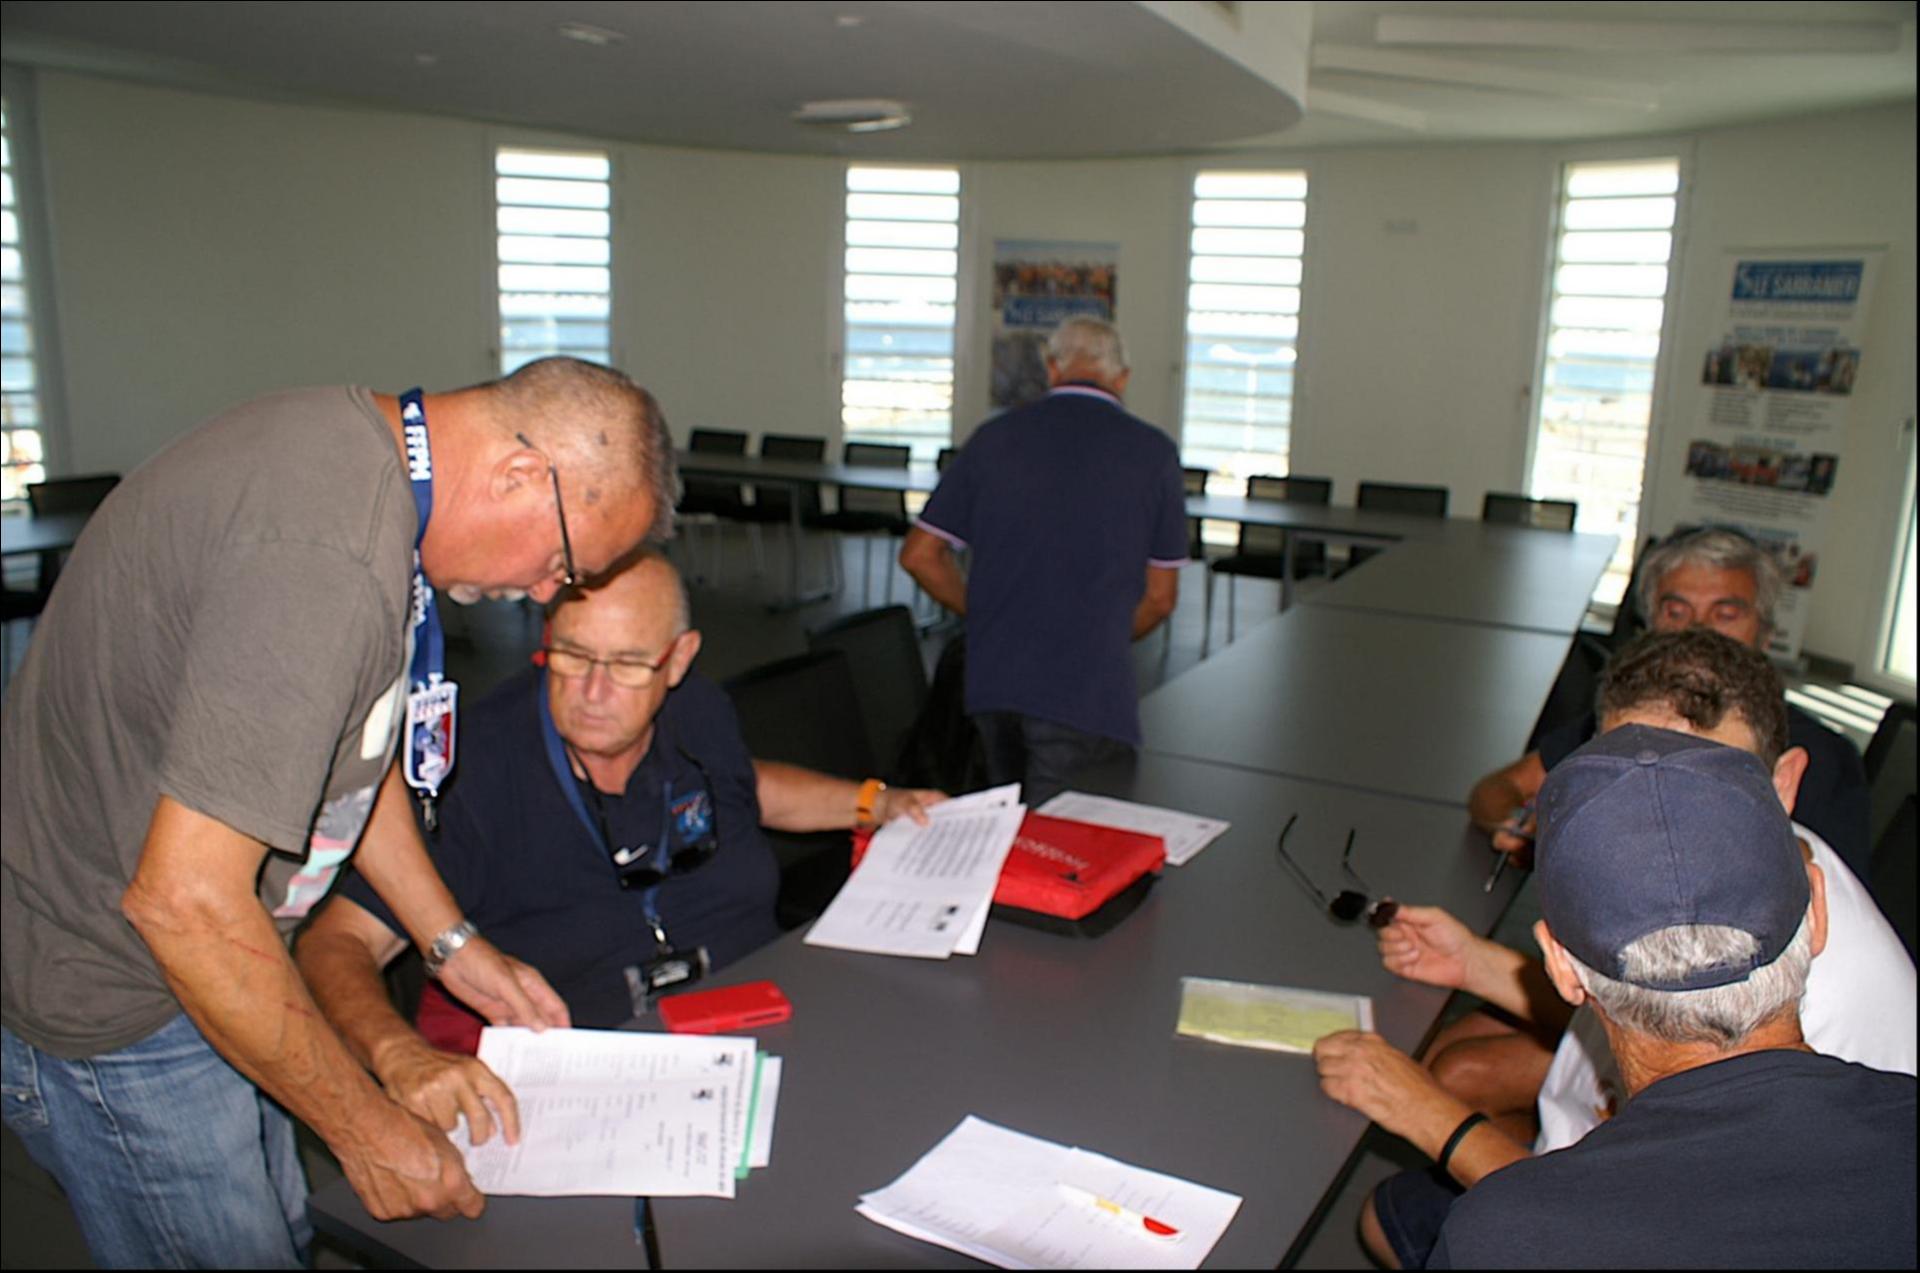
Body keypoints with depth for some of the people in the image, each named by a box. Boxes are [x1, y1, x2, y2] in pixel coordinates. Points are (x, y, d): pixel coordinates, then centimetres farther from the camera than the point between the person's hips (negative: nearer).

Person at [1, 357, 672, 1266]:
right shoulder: (327, 560, -34)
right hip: (109, 1003, -9)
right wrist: (368, 1130, -20)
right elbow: (185, 901, -32)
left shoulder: (357, 442, -1)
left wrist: (454, 944, 12)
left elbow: (344, 746, 11)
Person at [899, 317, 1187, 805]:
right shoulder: (1152, 452, 0)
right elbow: (1159, 597, 3)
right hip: (1086, 690, -4)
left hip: (992, 679, 4)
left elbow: (919, 554, 8)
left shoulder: (994, 437, 6)